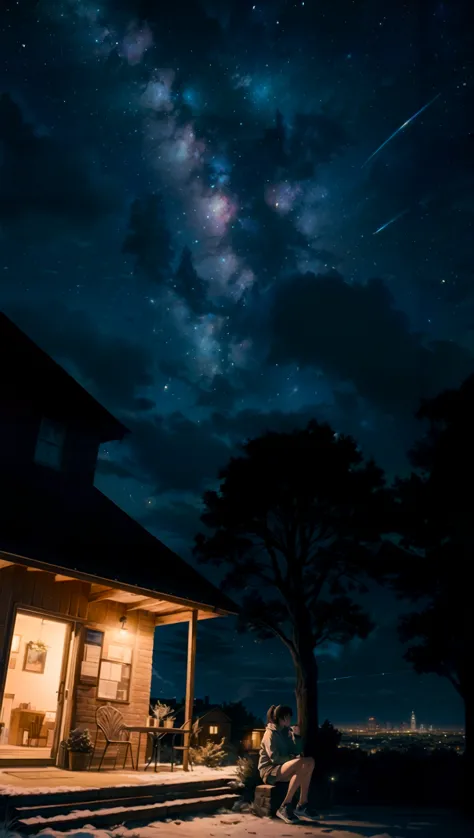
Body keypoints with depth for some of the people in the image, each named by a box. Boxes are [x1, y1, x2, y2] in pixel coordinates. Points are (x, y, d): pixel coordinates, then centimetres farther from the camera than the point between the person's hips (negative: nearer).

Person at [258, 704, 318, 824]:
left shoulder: (286, 732, 14)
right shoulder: (271, 733, -10)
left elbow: (297, 751, 8)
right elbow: (275, 758, -19)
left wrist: (297, 736, -4)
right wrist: (293, 758, -16)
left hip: (283, 769, 8)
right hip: (270, 770, -8)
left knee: (310, 762, -15)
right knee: (299, 763, -33)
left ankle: (302, 805, -16)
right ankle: (285, 807, -28)